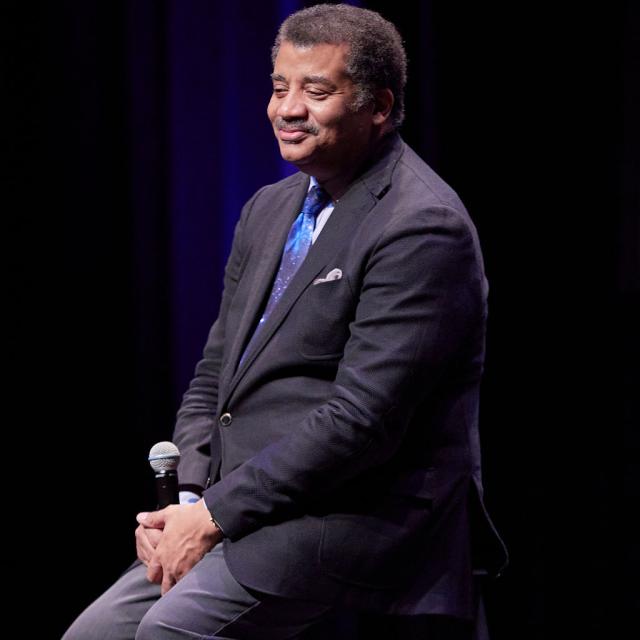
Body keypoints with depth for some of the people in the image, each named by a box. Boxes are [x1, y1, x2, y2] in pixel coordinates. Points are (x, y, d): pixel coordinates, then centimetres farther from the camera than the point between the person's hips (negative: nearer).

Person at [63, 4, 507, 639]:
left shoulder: (423, 227, -13)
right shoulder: (269, 210, 15)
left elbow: (361, 419, -20)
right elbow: (215, 376, 18)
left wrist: (216, 515, -17)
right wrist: (187, 499, 0)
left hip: (361, 514, -8)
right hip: (249, 515, 8)